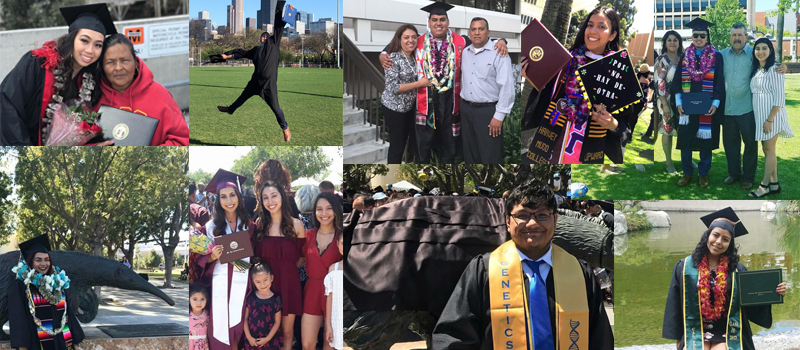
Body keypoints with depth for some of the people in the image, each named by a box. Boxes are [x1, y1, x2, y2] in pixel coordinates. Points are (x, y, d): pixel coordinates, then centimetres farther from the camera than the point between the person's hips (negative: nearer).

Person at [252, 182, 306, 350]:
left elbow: (303, 256, 5)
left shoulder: (295, 225, -1)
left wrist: (286, 268, -1)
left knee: (287, 331, 5)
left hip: (288, 283, -1)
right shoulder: (259, 224, 4)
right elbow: (254, 254, 9)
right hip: (266, 284, 1)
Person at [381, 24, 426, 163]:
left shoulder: (414, 57, 5)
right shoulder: (393, 58, -18)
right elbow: (393, 88, -22)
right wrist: (419, 83, -21)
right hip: (395, 107, -7)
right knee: (397, 144, 2)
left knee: (414, 140, 14)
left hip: (410, 106, 7)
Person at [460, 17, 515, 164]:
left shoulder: (498, 53, -11)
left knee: (490, 157, -3)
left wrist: (499, 116, -19)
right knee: (470, 154, 14)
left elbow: (507, 86, -16)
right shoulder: (465, 53, 9)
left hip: (488, 110, -6)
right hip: (466, 109, 6)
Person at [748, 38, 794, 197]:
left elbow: (779, 98, -17)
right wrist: (763, 119, 9)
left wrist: (770, 119, -20)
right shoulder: (756, 70, 11)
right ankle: (774, 183, 17)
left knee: (769, 150, -2)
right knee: (767, 150, 10)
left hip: (771, 115, -8)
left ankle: (765, 185, 4)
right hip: (760, 115, 8)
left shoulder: (774, 70, -14)